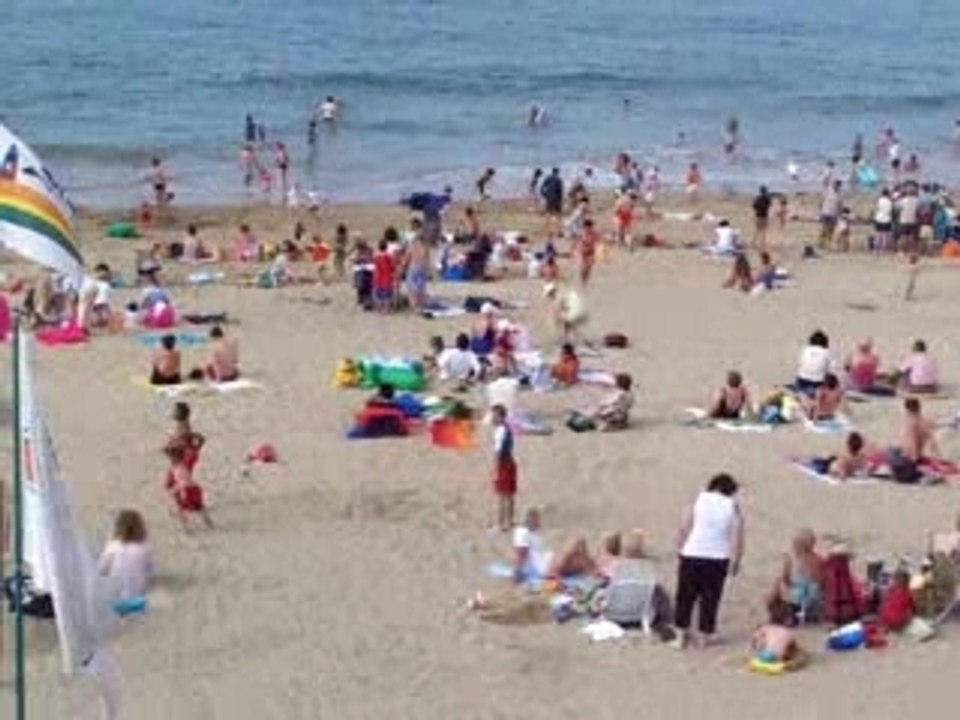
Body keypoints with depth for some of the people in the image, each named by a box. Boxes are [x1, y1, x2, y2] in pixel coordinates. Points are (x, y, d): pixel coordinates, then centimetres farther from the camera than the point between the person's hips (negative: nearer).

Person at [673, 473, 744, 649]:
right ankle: (704, 637, 13)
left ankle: (681, 636, 12)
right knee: (710, 599, 9)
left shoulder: (698, 501, 1)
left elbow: (683, 531, -2)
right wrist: (735, 562, 6)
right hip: (718, 560, 0)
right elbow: (737, 538, -3)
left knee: (685, 597, 10)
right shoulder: (733, 507, 1)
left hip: (692, 556, 0)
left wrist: (680, 552, 7)